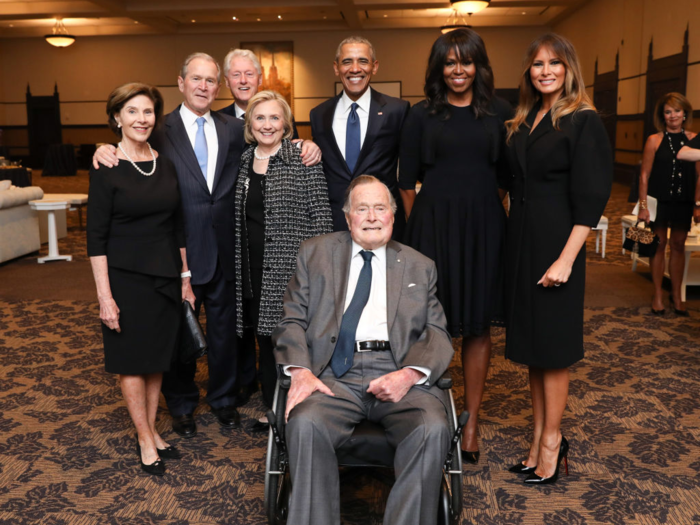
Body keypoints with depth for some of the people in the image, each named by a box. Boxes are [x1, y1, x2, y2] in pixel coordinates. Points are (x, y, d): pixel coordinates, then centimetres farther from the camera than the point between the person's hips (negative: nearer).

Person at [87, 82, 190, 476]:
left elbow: (179, 227, 10)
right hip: (126, 277, -5)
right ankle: (145, 440, 21)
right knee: (132, 359, 7)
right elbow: (96, 237, -10)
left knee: (158, 356, 13)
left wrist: (185, 278, 8)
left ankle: (152, 431, 29)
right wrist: (105, 296, -14)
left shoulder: (166, 164, 4)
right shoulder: (107, 168, -9)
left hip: (165, 275, 5)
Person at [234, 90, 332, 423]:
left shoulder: (304, 160, -5)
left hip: (291, 270, -5)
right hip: (254, 272, 5)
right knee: (265, 342, 13)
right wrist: (240, 267, 13)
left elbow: (320, 216, -7)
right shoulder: (243, 162, 12)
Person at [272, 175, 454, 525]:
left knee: (433, 429, -29)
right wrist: (300, 372, -9)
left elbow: (436, 335, 11)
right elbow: (292, 321, 10)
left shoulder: (420, 267, 19)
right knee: (306, 423, -31)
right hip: (334, 374, 0)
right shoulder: (315, 253, 17)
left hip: (399, 374, 1)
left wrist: (410, 374, -10)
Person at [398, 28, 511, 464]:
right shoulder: (422, 115, 4)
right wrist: (420, 225, 2)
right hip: (432, 226, -1)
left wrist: (500, 215, 1)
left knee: (478, 326, 6)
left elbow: (509, 175, 7)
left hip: (484, 227, 1)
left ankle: (472, 420, 18)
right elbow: (407, 181, 5)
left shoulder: (499, 112, 6)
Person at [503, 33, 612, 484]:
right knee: (532, 341, 12)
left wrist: (566, 259, -20)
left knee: (551, 345, 1)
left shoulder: (584, 121, -9)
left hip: (555, 242, -7)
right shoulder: (524, 121, 12)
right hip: (522, 239, 7)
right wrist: (513, 236, 7)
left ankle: (552, 441, 15)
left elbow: (590, 199, -14)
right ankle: (540, 436, 23)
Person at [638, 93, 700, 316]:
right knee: (660, 244, 4)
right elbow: (644, 175, -4)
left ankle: (676, 295, 21)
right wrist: (643, 205, -9)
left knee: (678, 246, 10)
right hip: (659, 201, -2)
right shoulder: (655, 140, -4)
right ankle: (658, 295, 15)